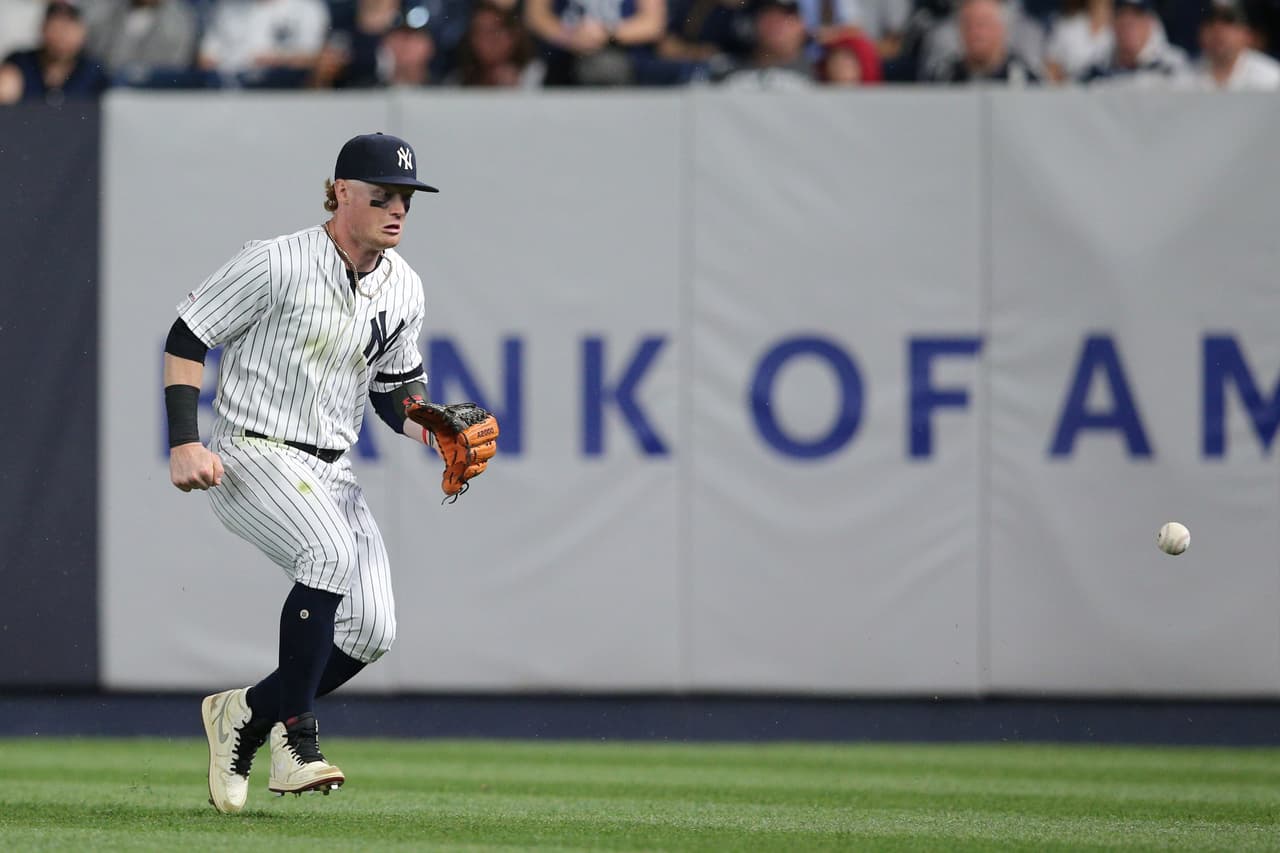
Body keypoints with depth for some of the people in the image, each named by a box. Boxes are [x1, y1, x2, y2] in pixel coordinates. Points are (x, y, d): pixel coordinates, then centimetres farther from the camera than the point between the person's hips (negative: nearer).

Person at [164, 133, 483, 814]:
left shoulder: (403, 290, 7)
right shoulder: (276, 265, -13)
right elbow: (185, 339, -7)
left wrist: (434, 431, -2)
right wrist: (184, 444, -16)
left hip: (330, 473, 7)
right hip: (250, 457, -7)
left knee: (371, 630, -7)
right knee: (332, 553, -33)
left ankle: (245, 714, 15)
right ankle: (295, 736, -25)